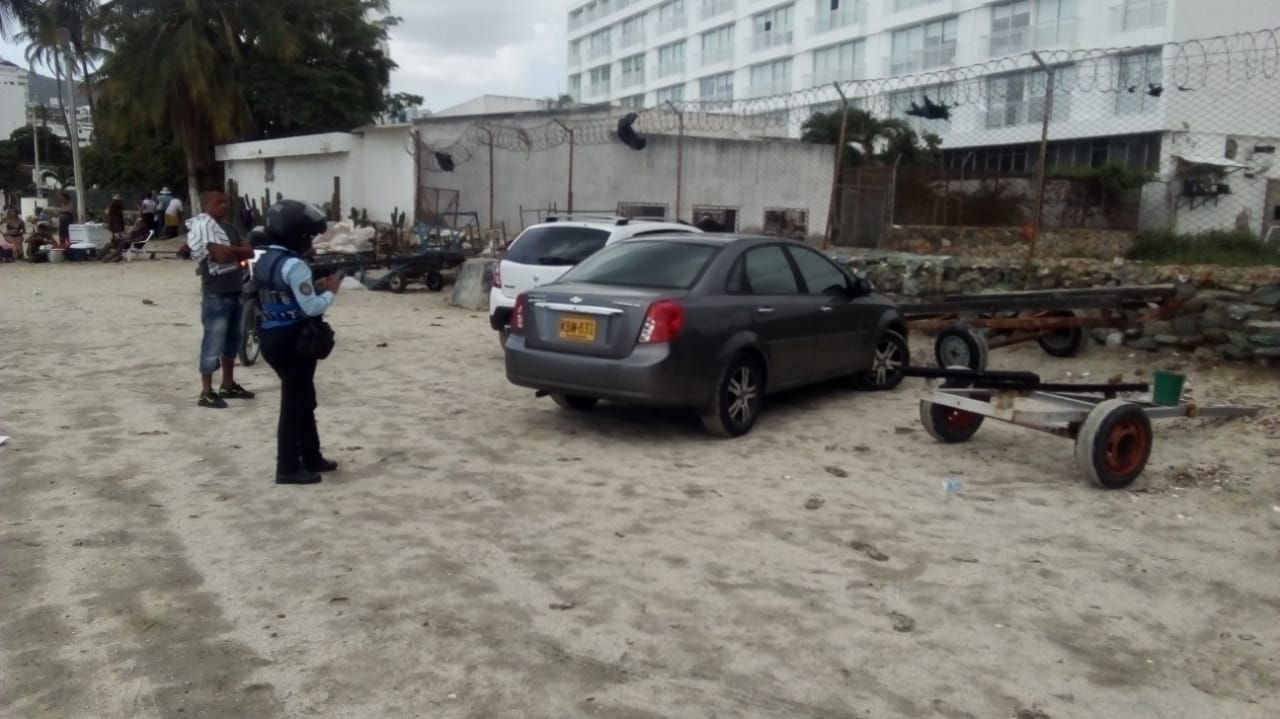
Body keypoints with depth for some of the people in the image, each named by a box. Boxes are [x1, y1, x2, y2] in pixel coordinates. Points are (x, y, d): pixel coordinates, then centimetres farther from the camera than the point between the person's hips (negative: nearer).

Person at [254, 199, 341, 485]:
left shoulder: (263, 261, 11)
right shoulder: (294, 265, -19)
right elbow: (311, 307, -20)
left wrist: (315, 287, 10)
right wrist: (330, 290, -3)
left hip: (272, 338, 9)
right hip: (293, 341, -9)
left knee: (304, 399, 19)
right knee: (295, 404, 0)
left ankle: (311, 458, 28)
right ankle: (288, 468, 7)